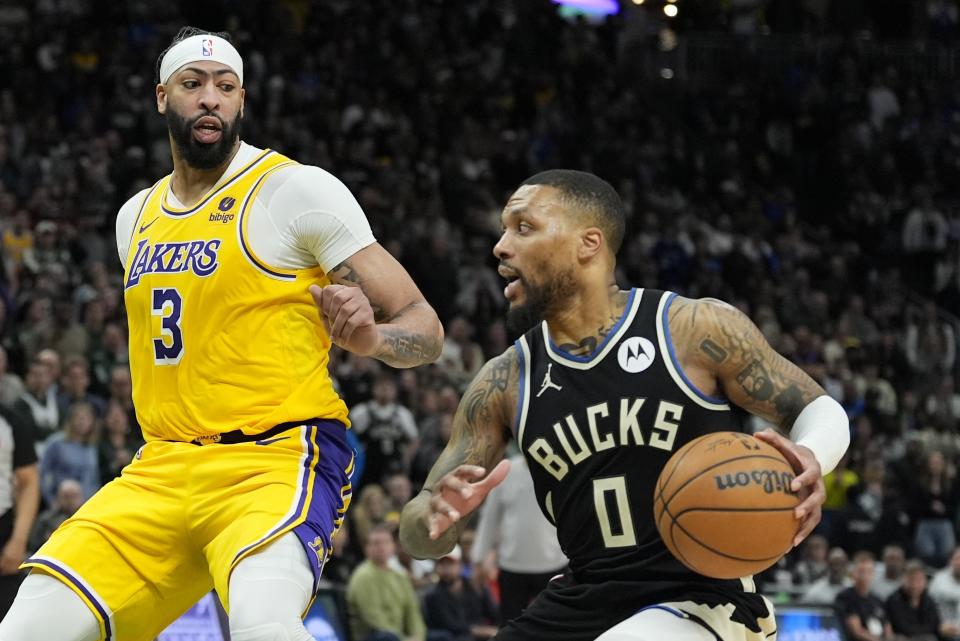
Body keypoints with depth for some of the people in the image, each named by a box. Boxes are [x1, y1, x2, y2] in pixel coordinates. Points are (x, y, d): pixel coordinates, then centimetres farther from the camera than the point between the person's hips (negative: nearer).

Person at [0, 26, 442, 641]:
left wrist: (370, 336, -28)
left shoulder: (297, 188, -5)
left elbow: (424, 326, -6)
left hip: (280, 458, -6)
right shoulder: (137, 217, 16)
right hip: (163, 472, 6)